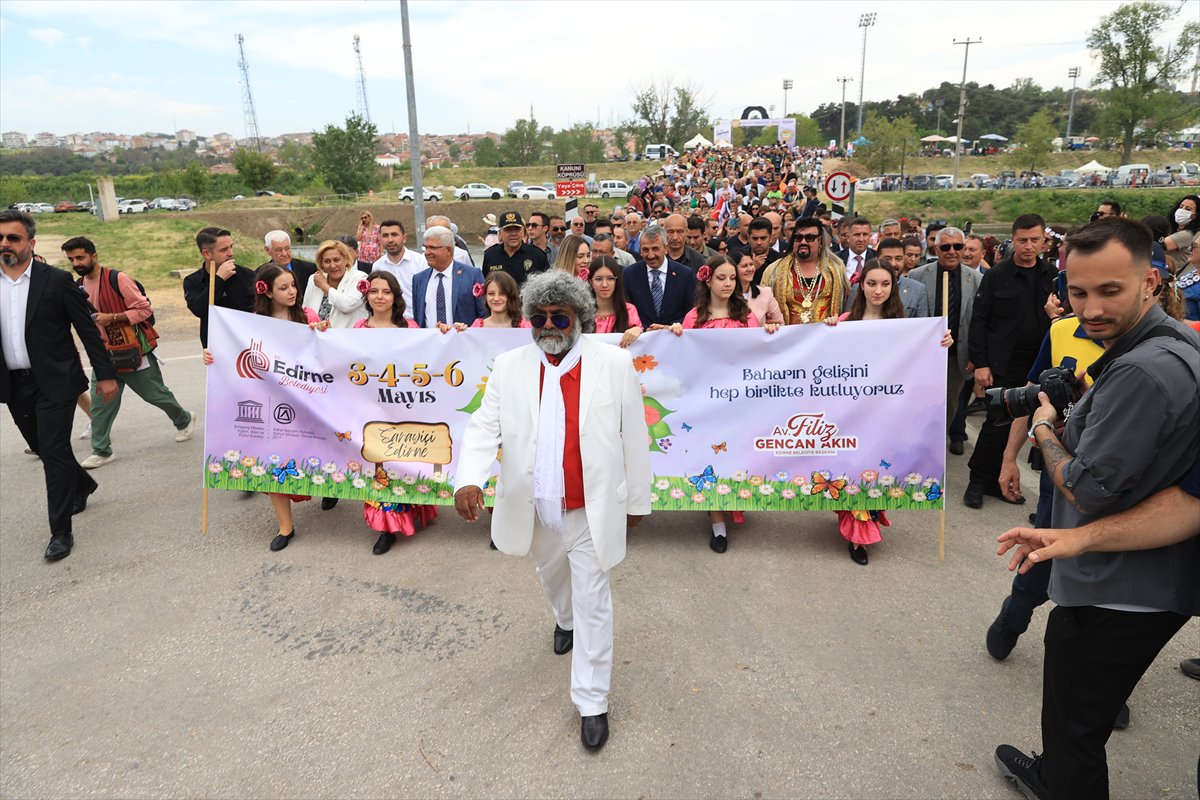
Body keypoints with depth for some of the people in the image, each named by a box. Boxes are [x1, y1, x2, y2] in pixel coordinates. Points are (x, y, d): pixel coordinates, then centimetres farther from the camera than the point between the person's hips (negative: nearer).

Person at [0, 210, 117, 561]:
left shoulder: (57, 281, -8)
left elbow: (87, 329, -5)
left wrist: (105, 374, -6)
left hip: (54, 382, -5)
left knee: (54, 452, -5)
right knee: (44, 450, 18)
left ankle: (61, 530, 5)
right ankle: (82, 484, 45)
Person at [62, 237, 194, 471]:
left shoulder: (118, 279, -13)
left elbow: (144, 309, -15)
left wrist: (112, 317, -23)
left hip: (134, 351, -5)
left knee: (156, 394, 6)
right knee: (100, 403, 1)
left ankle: (184, 420, 32)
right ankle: (101, 451, 10)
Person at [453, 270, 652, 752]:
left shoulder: (615, 364, -11)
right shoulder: (509, 367, -5)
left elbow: (634, 437, -5)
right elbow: (483, 428, -8)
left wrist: (638, 500, 0)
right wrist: (469, 479, -26)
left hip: (592, 509, -3)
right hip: (535, 508, 4)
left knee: (593, 604, 5)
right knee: (552, 578, 29)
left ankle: (592, 703, 22)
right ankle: (564, 620, 62)